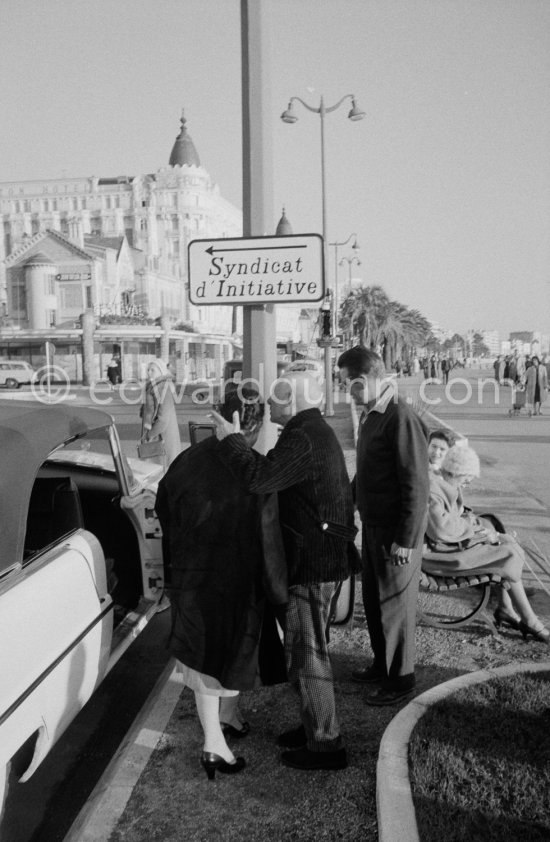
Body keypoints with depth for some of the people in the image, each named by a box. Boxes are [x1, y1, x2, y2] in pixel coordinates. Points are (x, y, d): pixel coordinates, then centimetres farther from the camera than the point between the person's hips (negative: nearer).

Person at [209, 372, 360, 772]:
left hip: (312, 563, -11)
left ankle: (325, 744, 13)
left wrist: (231, 439, -22)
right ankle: (315, 726, 36)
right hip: (323, 558, 11)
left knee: (307, 652, 0)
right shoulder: (317, 432, 14)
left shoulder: (303, 439, -22)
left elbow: (260, 477, -33)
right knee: (307, 647, 21)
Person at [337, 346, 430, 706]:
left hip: (396, 529, -9)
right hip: (373, 524, 9)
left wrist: (406, 539, -22)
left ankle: (401, 679, 22)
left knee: (395, 603, 5)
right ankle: (382, 664, 37)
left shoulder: (402, 418, -21)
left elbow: (417, 484, -22)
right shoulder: (371, 414, 7)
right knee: (373, 598, 19)